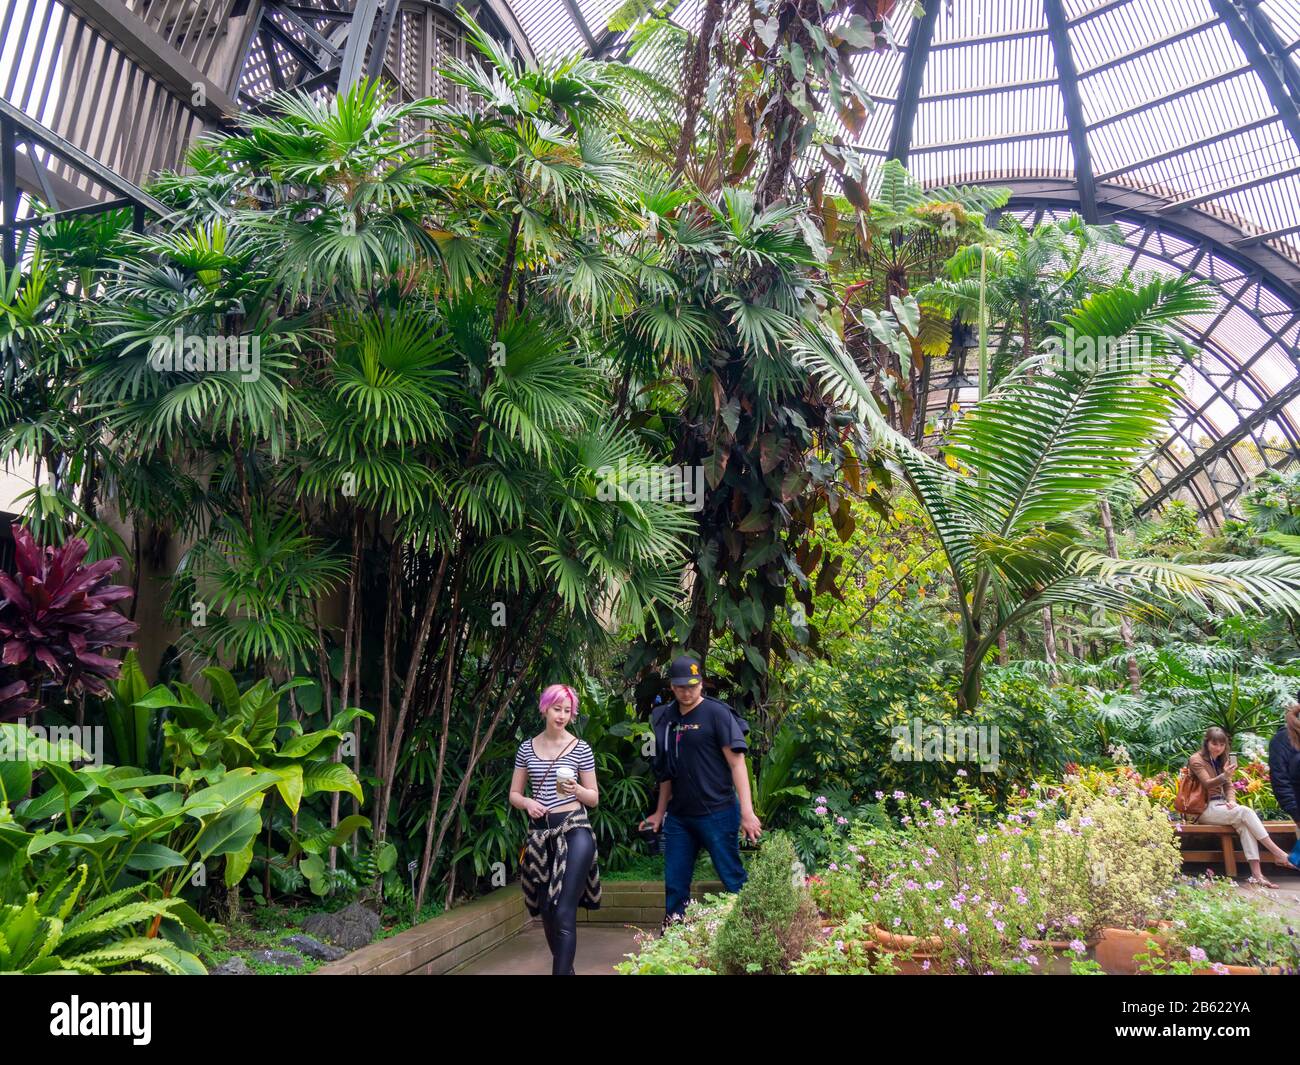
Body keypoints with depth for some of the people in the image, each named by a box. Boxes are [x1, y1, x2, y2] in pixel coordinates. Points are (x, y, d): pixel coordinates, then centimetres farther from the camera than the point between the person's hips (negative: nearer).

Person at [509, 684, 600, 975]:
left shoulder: (580, 749, -1)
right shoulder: (526, 748, 6)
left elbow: (594, 797, 4)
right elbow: (514, 794, 11)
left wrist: (576, 790, -16)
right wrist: (527, 803, -10)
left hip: (574, 829, -4)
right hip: (539, 833, 4)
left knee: (564, 912, -13)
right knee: (546, 909, 11)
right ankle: (566, 967, 29)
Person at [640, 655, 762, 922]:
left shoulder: (716, 713, -8)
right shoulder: (666, 718, 10)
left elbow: (737, 762, -12)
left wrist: (747, 811, -19)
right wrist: (660, 812, 19)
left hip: (717, 813, -6)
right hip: (679, 817, 6)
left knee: (734, 881, -1)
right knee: (674, 885, 9)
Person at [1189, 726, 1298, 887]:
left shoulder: (1223, 760, 15)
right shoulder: (1196, 760, -7)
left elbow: (1228, 786, 13)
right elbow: (1207, 784, -19)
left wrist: (1231, 800, -9)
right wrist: (1224, 776, -39)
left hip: (1220, 805, 6)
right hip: (1205, 809, -6)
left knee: (1244, 823, -26)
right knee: (1246, 812, -26)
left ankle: (1256, 874, -33)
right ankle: (1277, 853, -24)